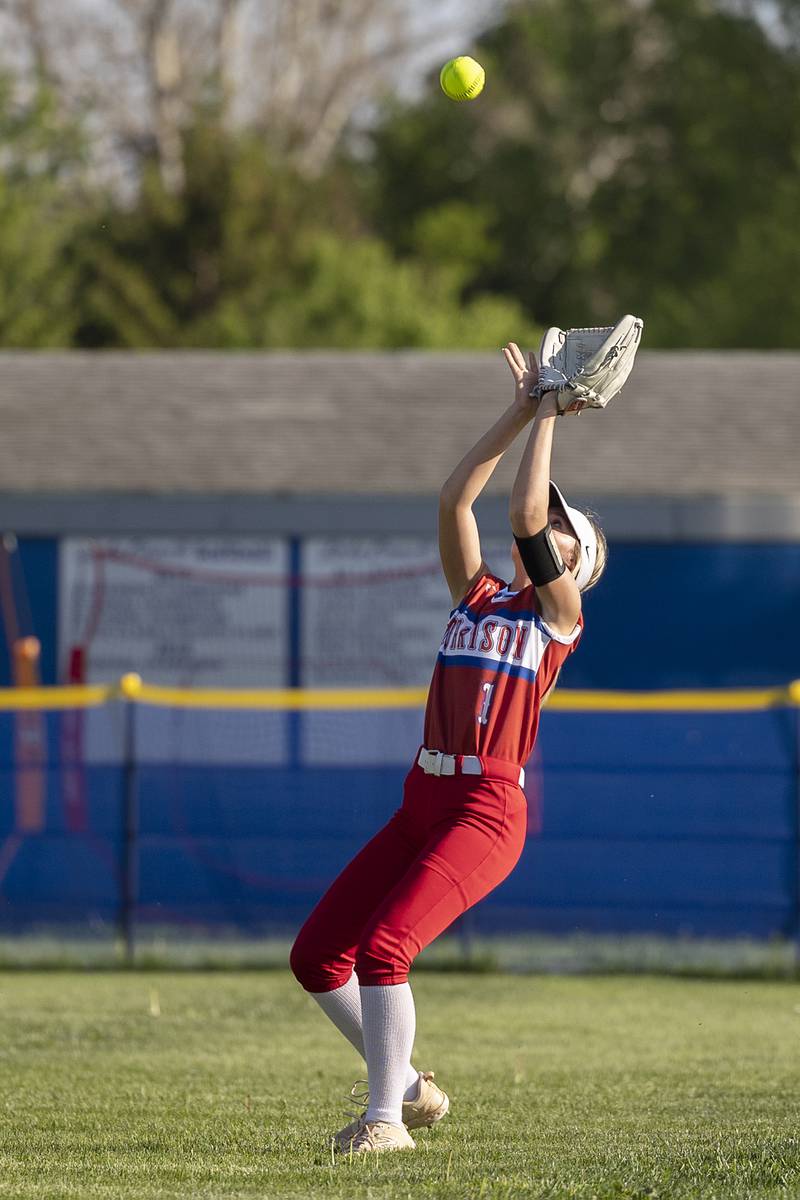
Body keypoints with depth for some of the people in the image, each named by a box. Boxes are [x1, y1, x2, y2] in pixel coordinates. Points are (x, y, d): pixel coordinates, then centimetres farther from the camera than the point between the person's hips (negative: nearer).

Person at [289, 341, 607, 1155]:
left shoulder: (560, 614, 1)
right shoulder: (476, 596, 18)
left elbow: (524, 514, -10)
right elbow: (454, 498, 11)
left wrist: (547, 423, 0)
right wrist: (518, 414, 12)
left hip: (486, 809, -7)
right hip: (421, 804, 7)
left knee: (383, 944, -23)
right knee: (316, 956, 4)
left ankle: (385, 1117, -14)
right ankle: (408, 1087, 18)